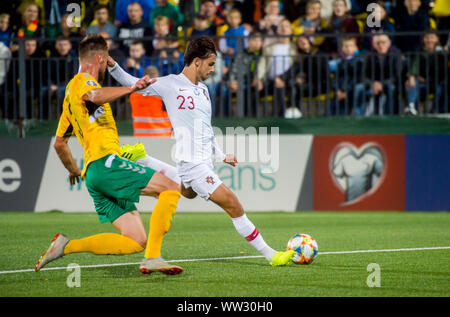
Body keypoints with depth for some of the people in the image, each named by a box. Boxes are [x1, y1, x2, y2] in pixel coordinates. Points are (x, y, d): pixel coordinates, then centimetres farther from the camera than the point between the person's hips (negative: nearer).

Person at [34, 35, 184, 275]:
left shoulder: (70, 93, 29)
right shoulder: (83, 81, 1)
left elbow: (59, 143, 36)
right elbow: (94, 96, -26)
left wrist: (73, 170, 50)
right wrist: (130, 89, -37)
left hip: (92, 175, 9)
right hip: (104, 163, -9)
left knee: (136, 241, 0)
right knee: (171, 188, -14)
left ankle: (67, 246, -3)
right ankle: (152, 257, -24)